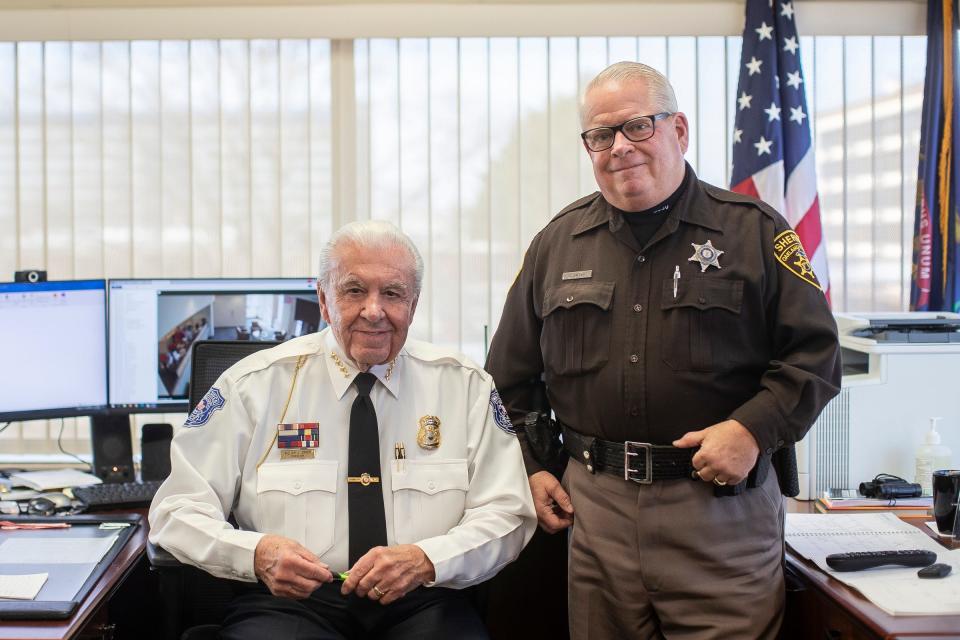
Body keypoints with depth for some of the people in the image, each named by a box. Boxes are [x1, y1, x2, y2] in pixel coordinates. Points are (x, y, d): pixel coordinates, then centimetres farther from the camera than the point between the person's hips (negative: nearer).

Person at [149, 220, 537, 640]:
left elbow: (507, 515, 3)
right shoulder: (254, 385, 1)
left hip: (420, 603, 3)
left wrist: (426, 560, -17)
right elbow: (177, 511, 2)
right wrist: (257, 553, -19)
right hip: (286, 601, -2)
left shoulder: (465, 385, 4)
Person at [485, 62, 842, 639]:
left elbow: (816, 353, 0)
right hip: (595, 506, 3)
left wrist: (753, 429, -14)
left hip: (721, 510, -2)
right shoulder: (557, 244, 10)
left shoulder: (753, 231, 1)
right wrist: (529, 468, 8)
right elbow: (510, 377, 16)